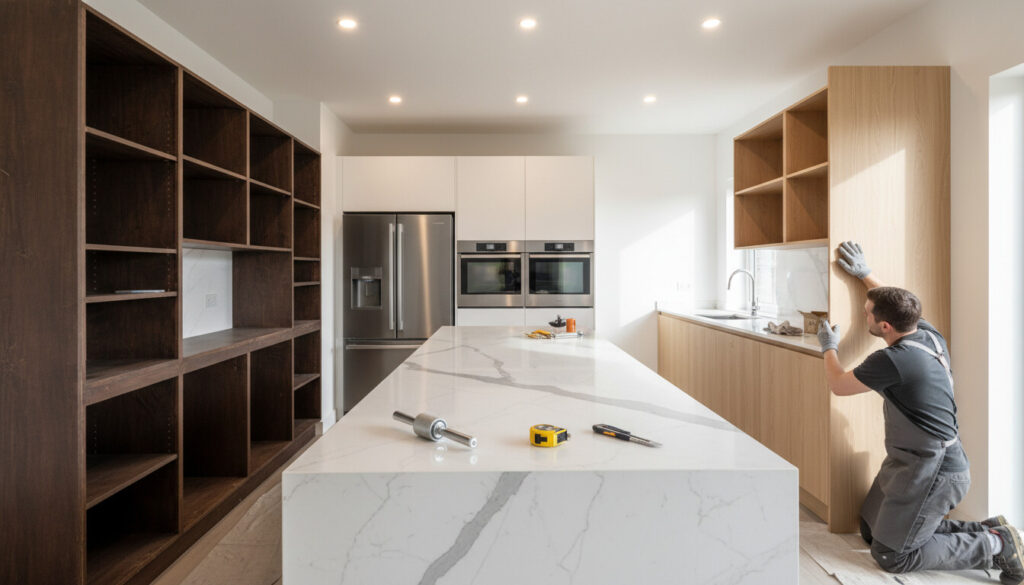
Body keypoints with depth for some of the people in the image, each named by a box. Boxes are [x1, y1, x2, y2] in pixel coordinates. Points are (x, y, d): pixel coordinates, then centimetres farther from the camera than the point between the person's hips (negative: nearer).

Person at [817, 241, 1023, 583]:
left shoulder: (893, 360, -26)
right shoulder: (928, 334, 0)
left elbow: (838, 385, -10)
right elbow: (895, 304, 22)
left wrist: (829, 348, 6)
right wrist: (865, 274, 26)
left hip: (930, 472, -9)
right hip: (922, 461, 9)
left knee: (890, 555, 1)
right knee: (870, 531, 17)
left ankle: (994, 546, 7)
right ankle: (982, 531, 19)